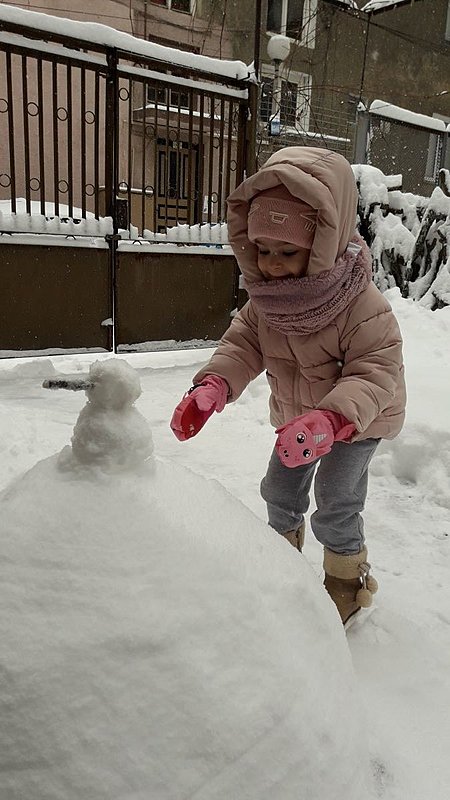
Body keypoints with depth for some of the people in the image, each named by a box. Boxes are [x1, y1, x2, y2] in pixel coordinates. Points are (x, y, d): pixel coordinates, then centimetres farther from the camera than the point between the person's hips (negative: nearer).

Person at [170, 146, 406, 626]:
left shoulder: (362, 306, -35)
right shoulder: (266, 297, -16)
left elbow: (376, 373, -38)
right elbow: (244, 342, -15)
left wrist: (330, 421, -56)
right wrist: (211, 386, -34)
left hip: (359, 419, -6)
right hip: (296, 415, 6)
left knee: (335, 498, -8)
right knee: (280, 486, 14)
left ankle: (349, 579, 19)